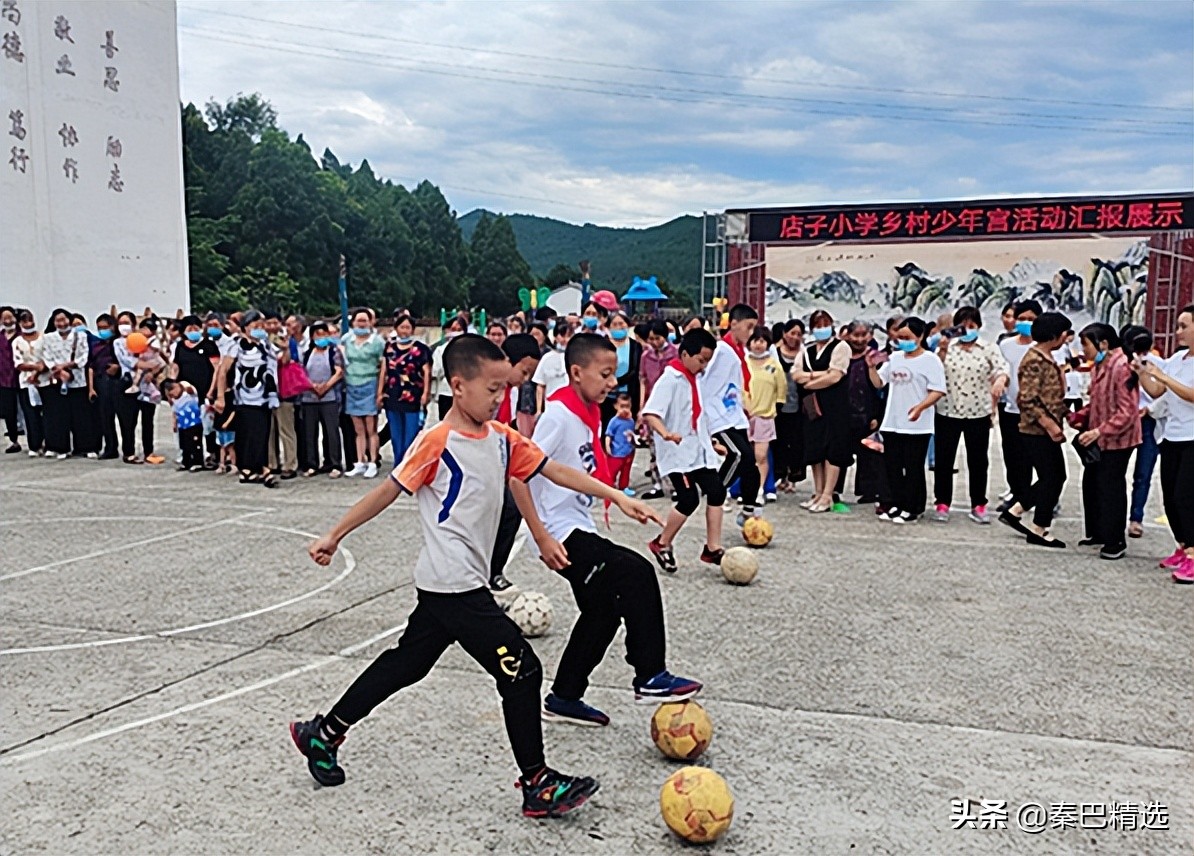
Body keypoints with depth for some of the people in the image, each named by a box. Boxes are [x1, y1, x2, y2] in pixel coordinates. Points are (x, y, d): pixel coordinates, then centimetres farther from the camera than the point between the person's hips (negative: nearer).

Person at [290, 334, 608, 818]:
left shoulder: (501, 438, 7)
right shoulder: (437, 443, -14)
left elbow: (556, 471, 8)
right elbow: (387, 492, -7)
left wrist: (616, 496, 2)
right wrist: (334, 537, 0)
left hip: (464, 584, 8)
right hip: (452, 584, -8)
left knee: (407, 664, 20)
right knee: (521, 669, -6)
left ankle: (323, 734, 36)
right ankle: (537, 786, 6)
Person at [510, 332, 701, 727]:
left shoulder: (590, 413, 8)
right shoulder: (558, 414, -19)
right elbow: (518, 476, -23)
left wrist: (621, 500, 18)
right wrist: (542, 538, -24)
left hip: (580, 529, 10)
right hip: (560, 533, -10)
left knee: (603, 611, 15)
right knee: (636, 573, -20)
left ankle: (564, 698, 29)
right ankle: (651, 677, -10)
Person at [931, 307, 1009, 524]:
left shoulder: (989, 349, 2)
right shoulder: (946, 346, 4)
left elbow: (1003, 368, -11)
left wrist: (1000, 380, -33)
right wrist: (942, 351, -15)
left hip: (978, 414, 0)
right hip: (947, 411, 0)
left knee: (978, 461, 8)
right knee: (944, 459, 3)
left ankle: (979, 505, 17)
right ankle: (942, 504, 13)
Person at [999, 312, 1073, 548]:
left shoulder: (1047, 359, 13)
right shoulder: (1034, 361, -18)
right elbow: (1027, 400, -24)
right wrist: (1050, 425, -23)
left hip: (1046, 432, 10)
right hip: (1038, 432, -10)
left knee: (1055, 476, 16)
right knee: (1052, 478, -1)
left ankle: (1014, 511, 22)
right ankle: (1039, 529, 12)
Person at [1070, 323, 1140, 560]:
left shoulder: (1122, 366, -20)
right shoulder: (1099, 366, 8)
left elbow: (1127, 412, -23)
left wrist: (1099, 431, -28)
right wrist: (1075, 417, 2)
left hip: (1116, 440, -9)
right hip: (1098, 439, 9)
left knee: (1110, 489, -1)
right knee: (1091, 484, 16)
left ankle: (1115, 542, 11)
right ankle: (1097, 533, 31)